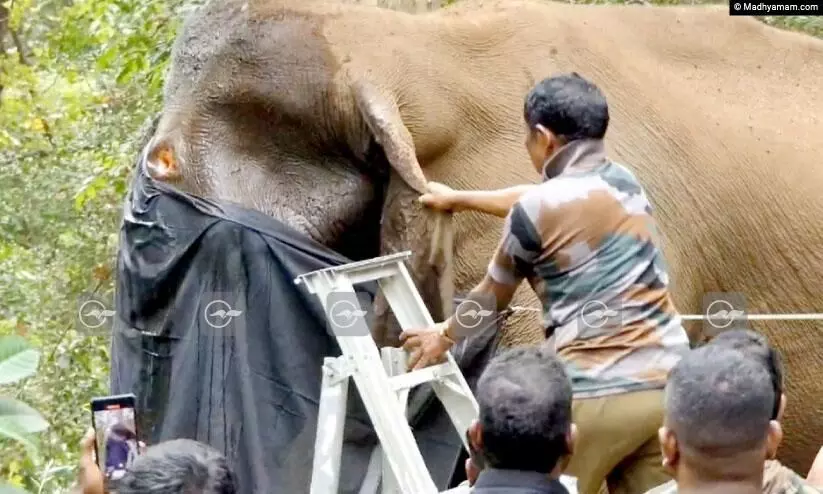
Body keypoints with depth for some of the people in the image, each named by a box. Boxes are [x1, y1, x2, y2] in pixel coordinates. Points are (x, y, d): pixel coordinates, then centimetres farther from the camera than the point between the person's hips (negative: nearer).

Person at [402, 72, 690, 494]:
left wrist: (444, 336, 33)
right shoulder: (625, 182, 15)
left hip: (596, 395, -6)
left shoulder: (536, 210, -3)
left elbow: (492, 298, 13)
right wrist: (461, 199, 49)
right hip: (667, 384, 6)